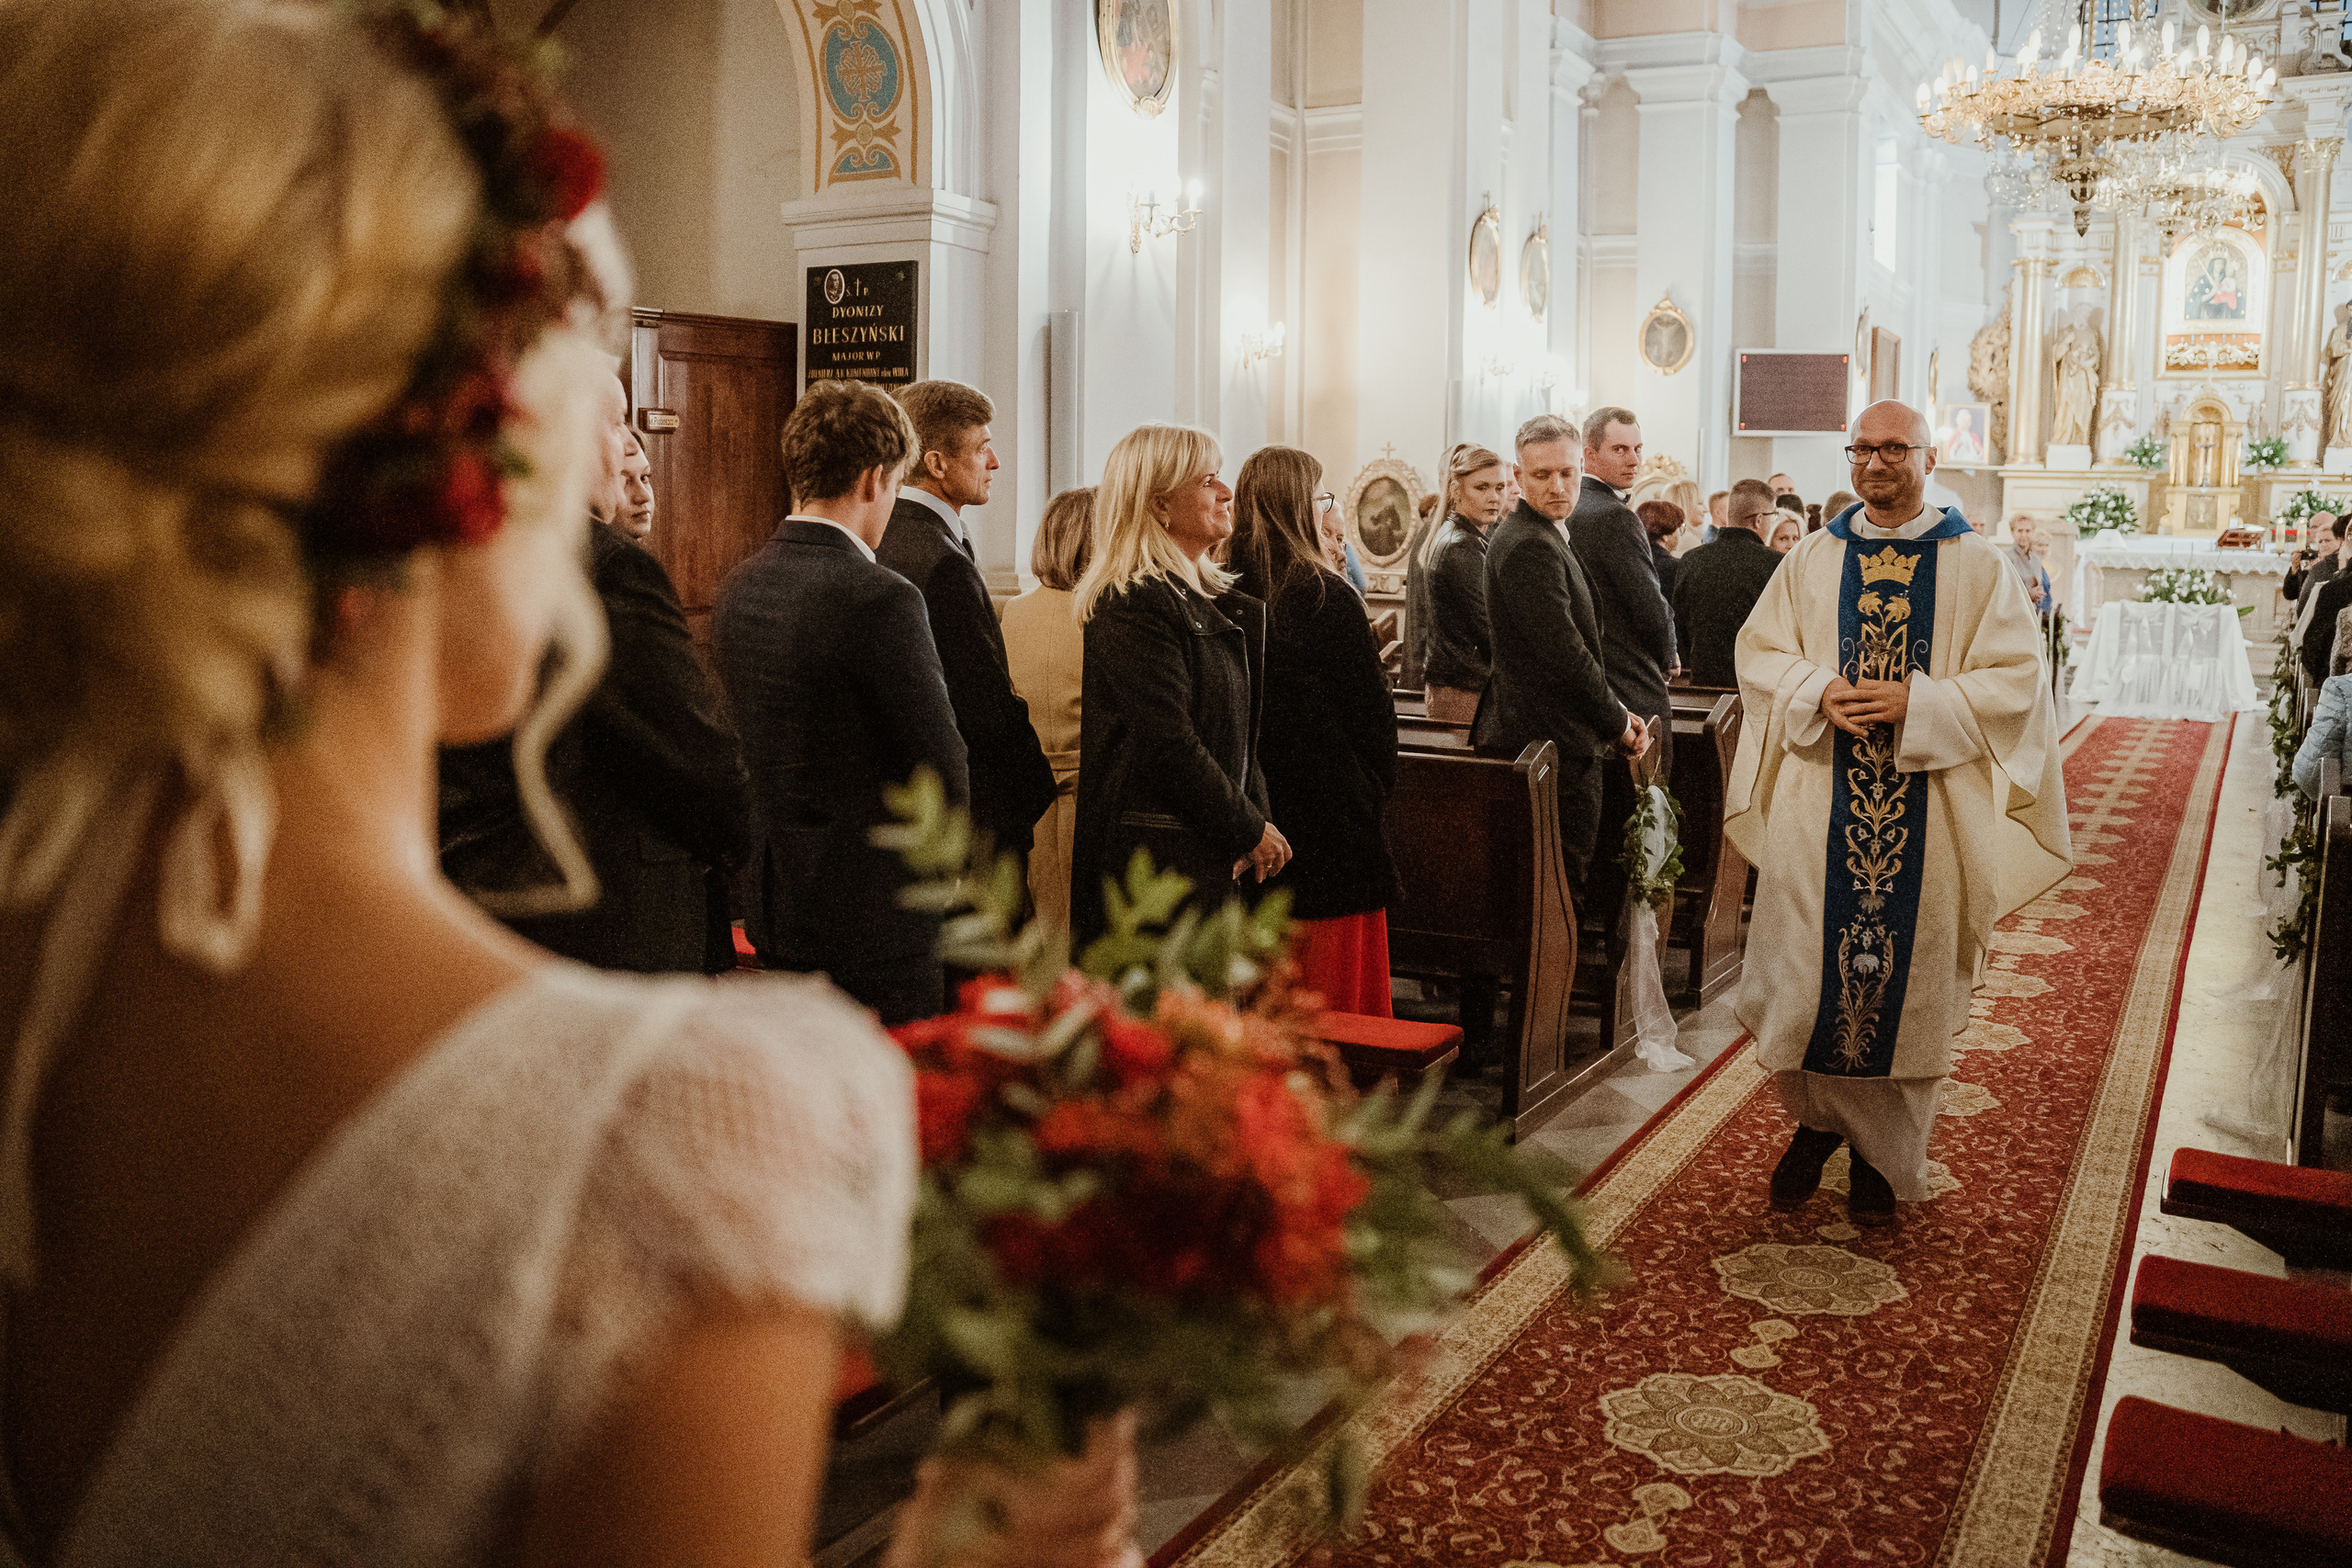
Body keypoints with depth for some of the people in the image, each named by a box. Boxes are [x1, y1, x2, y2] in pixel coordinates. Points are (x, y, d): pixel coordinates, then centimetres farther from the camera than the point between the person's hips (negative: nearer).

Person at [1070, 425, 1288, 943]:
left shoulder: (1209, 599, 16)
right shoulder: (1136, 605, -14)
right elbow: (1168, 745, -20)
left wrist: (1257, 816, 6)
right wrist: (1250, 829, -12)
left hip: (1211, 856, 9)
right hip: (1160, 857, -9)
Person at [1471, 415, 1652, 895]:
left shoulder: (1554, 536, 16)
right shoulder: (1529, 547, -18)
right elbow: (1565, 654, -21)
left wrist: (1616, 711, 10)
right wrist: (1618, 723, -8)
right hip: (1553, 742, -11)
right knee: (1564, 887, -6)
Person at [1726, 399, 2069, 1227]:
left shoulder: (1977, 565, 1)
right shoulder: (1812, 560, 9)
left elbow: (2015, 678, -4)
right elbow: (1757, 652, 7)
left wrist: (1914, 703, -18)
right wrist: (1819, 693, -12)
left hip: (1929, 810, -2)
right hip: (1819, 805, 2)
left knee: (1908, 978, 4)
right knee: (1803, 968, 4)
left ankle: (1883, 1152, 20)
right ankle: (1816, 1119, 27)